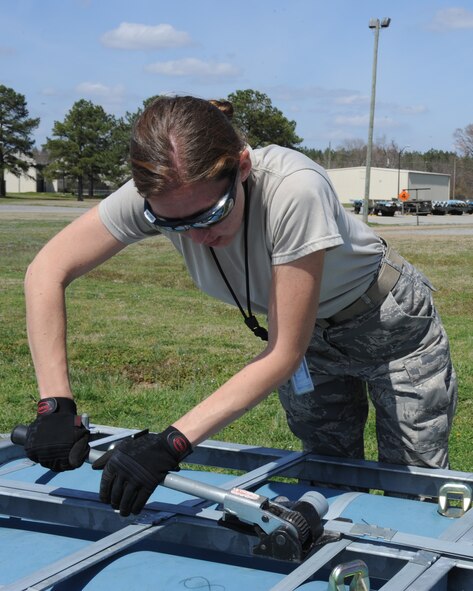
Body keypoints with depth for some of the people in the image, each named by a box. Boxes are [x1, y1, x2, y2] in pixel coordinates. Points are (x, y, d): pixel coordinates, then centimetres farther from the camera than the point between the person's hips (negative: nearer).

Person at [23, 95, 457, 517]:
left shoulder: (293, 190, -41)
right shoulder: (158, 194, -28)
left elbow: (284, 353, -34)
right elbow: (47, 272, -21)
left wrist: (172, 444, -41)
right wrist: (55, 405, -31)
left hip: (388, 322, -4)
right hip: (313, 339, 4)